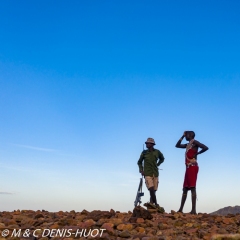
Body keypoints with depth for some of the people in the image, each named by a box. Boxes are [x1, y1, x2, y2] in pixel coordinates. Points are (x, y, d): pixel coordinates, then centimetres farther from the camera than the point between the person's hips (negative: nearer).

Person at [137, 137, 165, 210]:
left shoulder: (157, 152, 3)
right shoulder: (144, 152, 1)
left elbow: (162, 158, 22)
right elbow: (139, 162, 11)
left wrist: (157, 164, 9)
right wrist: (141, 170, -1)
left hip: (155, 173, 2)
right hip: (147, 173, -2)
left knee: (154, 190, 4)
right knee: (151, 189, -16)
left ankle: (151, 204, 15)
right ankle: (156, 204, -13)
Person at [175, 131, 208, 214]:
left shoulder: (194, 142, -4)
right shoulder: (188, 145, 22)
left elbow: (205, 147, -16)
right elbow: (177, 145, 29)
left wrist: (197, 153, -8)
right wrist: (182, 136, 24)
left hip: (193, 167, -9)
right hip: (188, 167, 9)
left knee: (192, 188, -13)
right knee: (185, 189, 8)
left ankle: (193, 210, -16)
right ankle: (180, 209, 11)